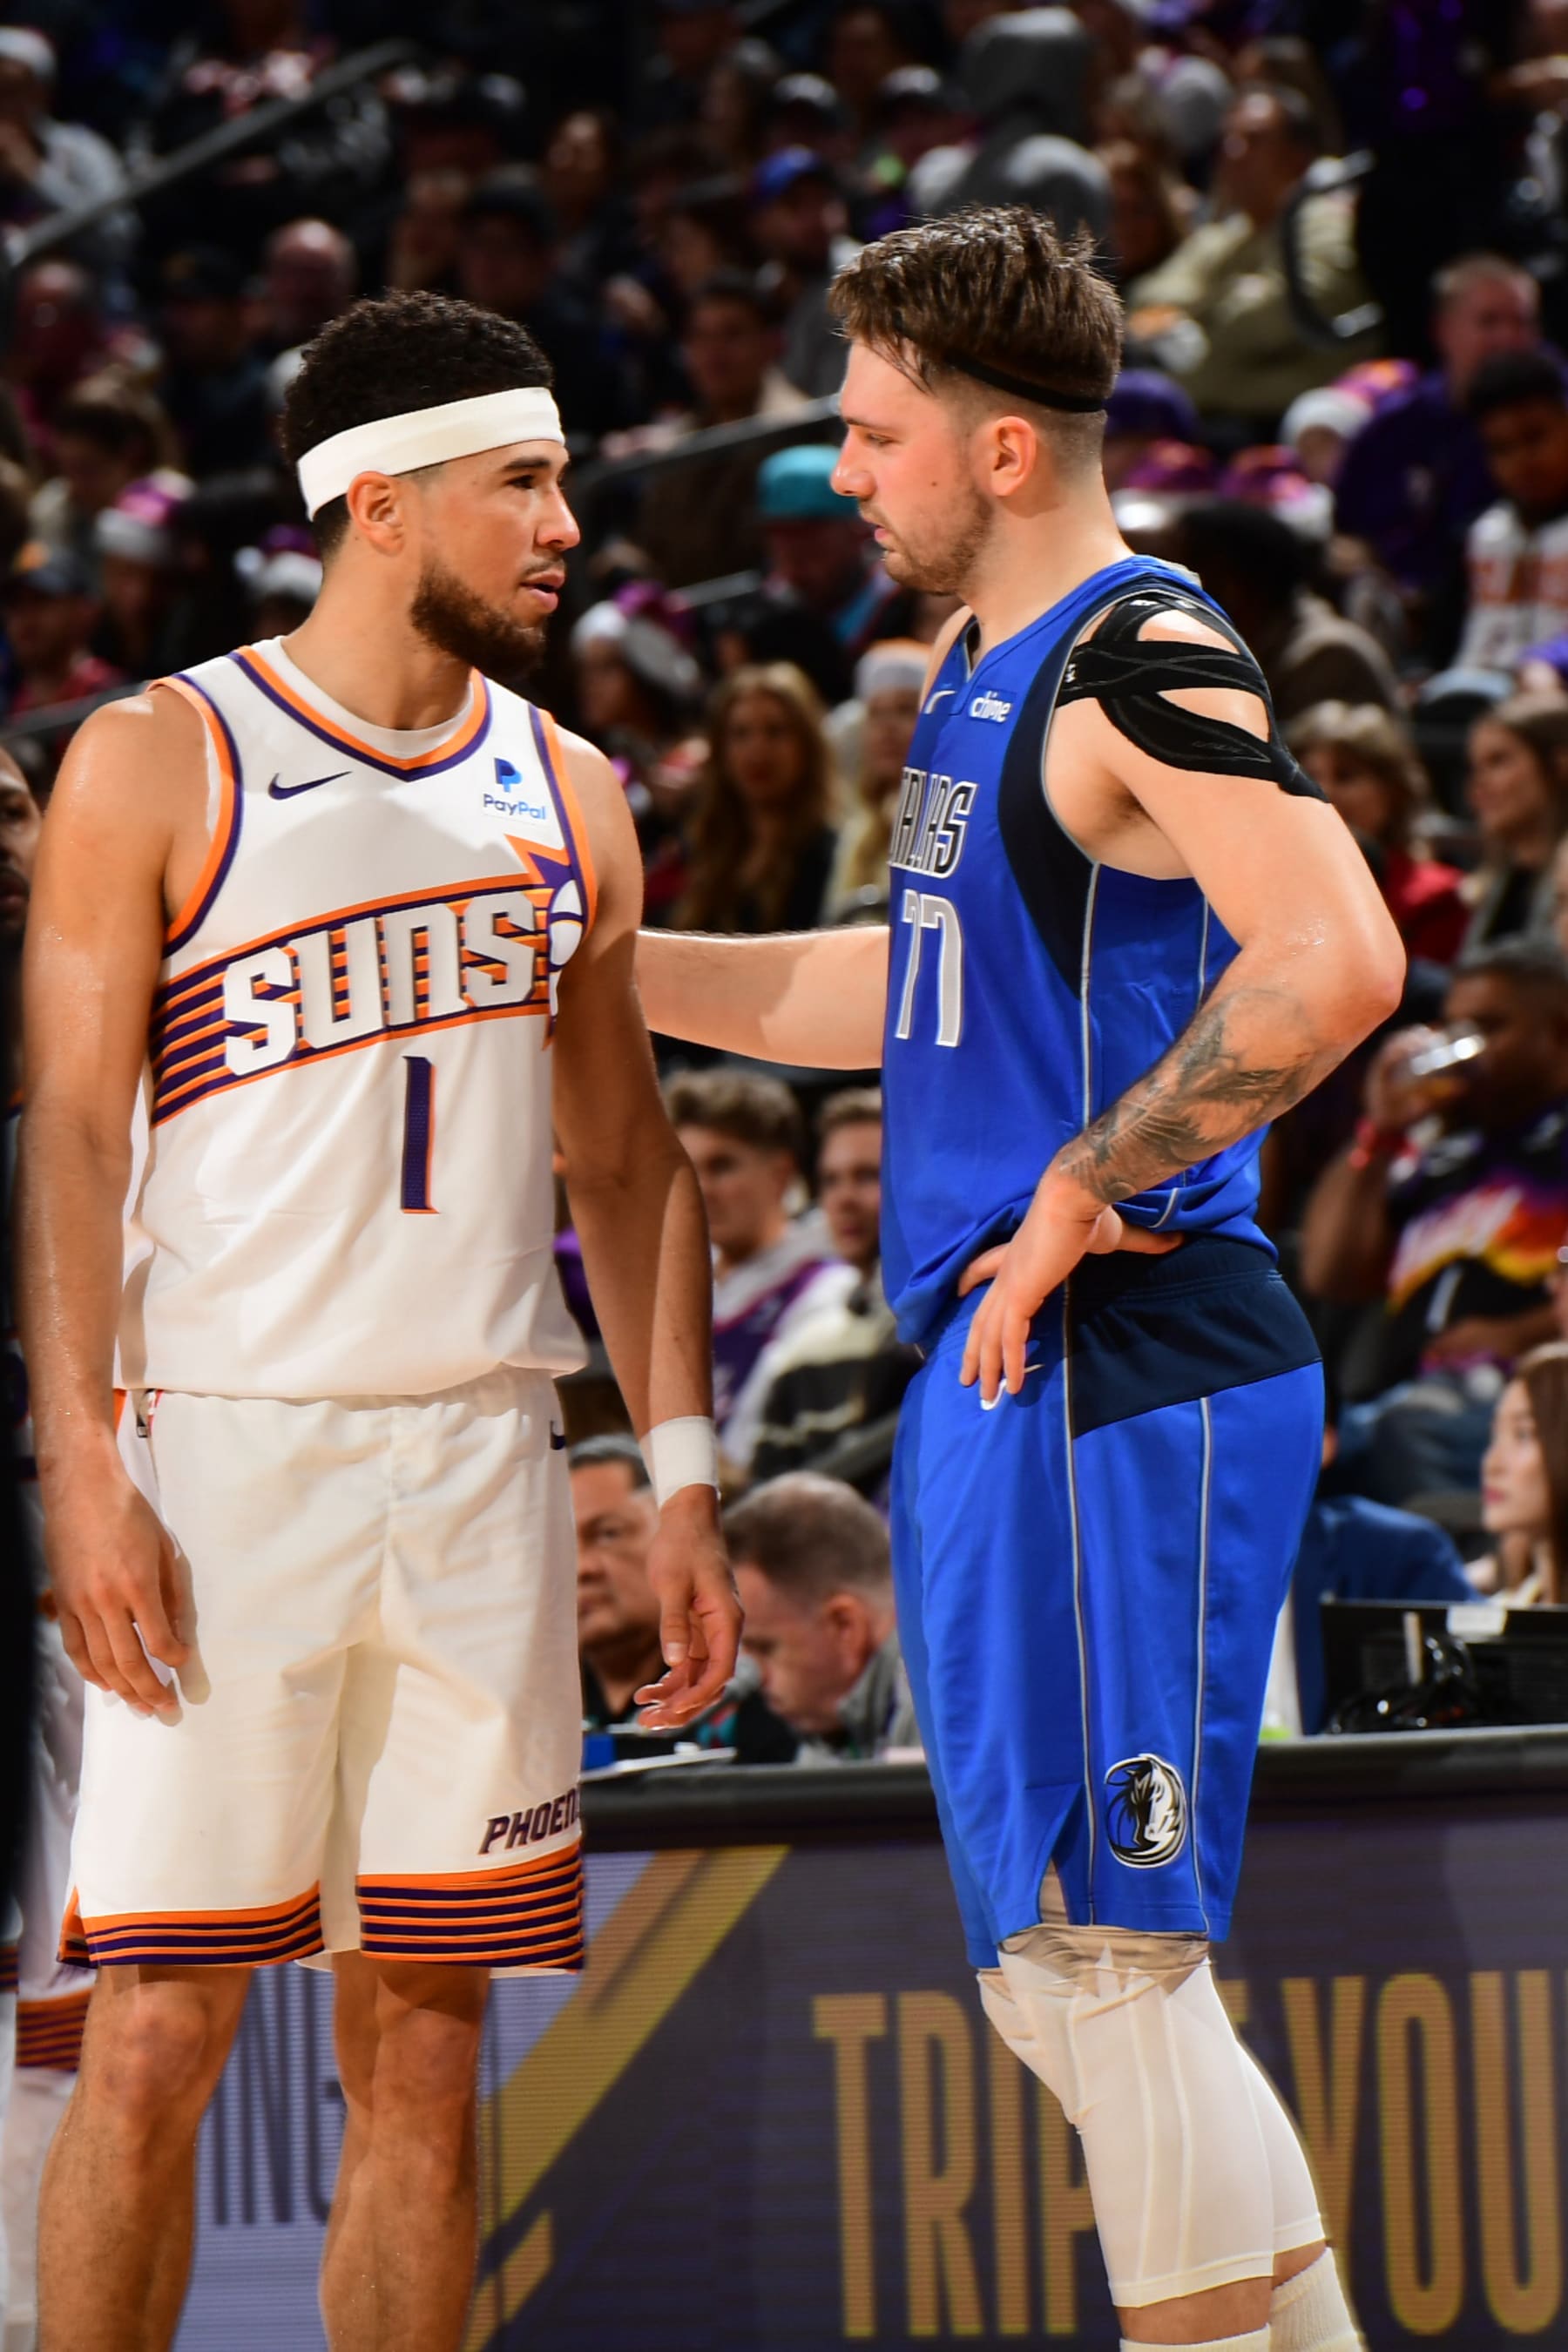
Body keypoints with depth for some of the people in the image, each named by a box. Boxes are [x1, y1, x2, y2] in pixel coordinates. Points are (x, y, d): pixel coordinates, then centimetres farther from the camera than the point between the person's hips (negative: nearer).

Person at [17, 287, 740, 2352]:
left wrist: (683, 1475, 9)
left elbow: (626, 1160, 16)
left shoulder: (566, 797, 12)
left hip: (481, 1470, 4)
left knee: (425, 2044, 5)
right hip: (222, 1454, -4)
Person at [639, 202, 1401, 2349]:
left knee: (1107, 1960, -9)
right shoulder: (990, 669, 16)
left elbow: (1334, 967, -28)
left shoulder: (1138, 662, -14)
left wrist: (1085, 1188, -21)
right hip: (1004, 1372, 10)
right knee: (1059, 1966, 13)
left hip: (1114, 1374, -10)